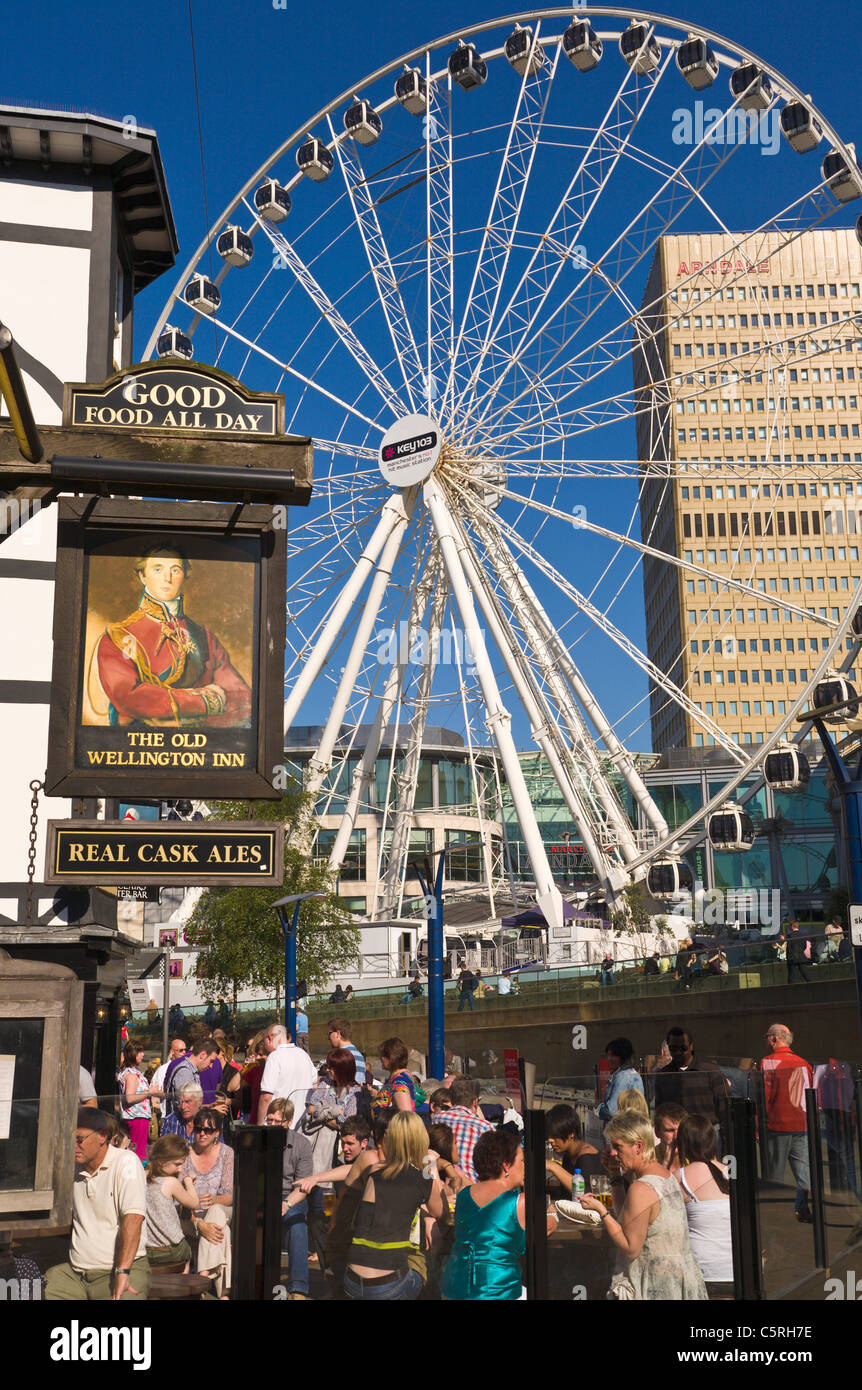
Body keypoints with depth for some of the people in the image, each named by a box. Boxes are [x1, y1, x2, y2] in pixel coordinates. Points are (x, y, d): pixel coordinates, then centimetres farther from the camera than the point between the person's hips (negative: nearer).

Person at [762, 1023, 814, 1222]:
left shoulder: (768, 1063, -8)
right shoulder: (803, 1063, 7)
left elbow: (764, 1096, -8)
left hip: (777, 1125, -4)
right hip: (802, 1125, 4)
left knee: (775, 1173, 3)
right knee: (803, 1169, 8)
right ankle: (802, 1208, 3)